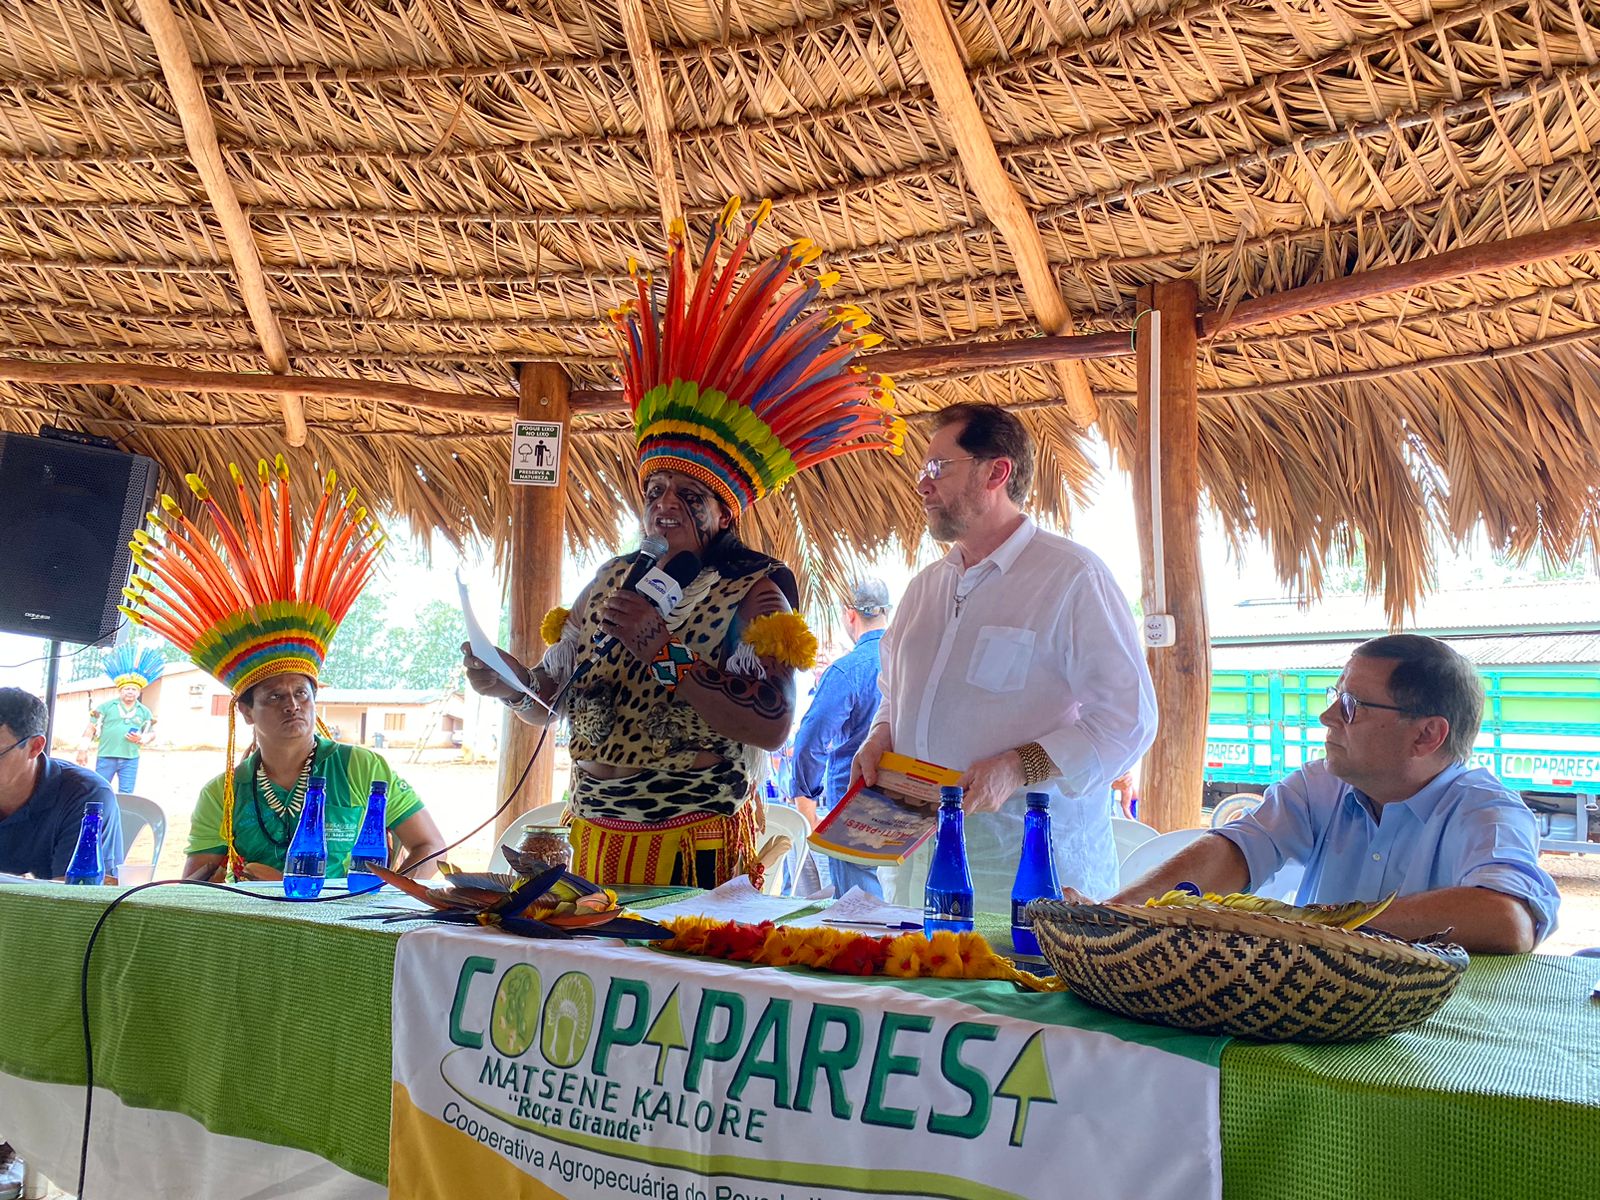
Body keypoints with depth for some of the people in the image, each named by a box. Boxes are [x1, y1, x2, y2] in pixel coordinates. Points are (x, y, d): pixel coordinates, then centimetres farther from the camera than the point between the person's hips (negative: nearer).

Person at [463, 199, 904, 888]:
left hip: (695, 851, -5)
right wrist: (512, 685, -11)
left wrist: (667, 656, -22)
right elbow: (552, 700, 11)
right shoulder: (613, 579, 8)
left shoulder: (755, 594, -9)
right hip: (594, 840, 5)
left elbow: (770, 728, -22)